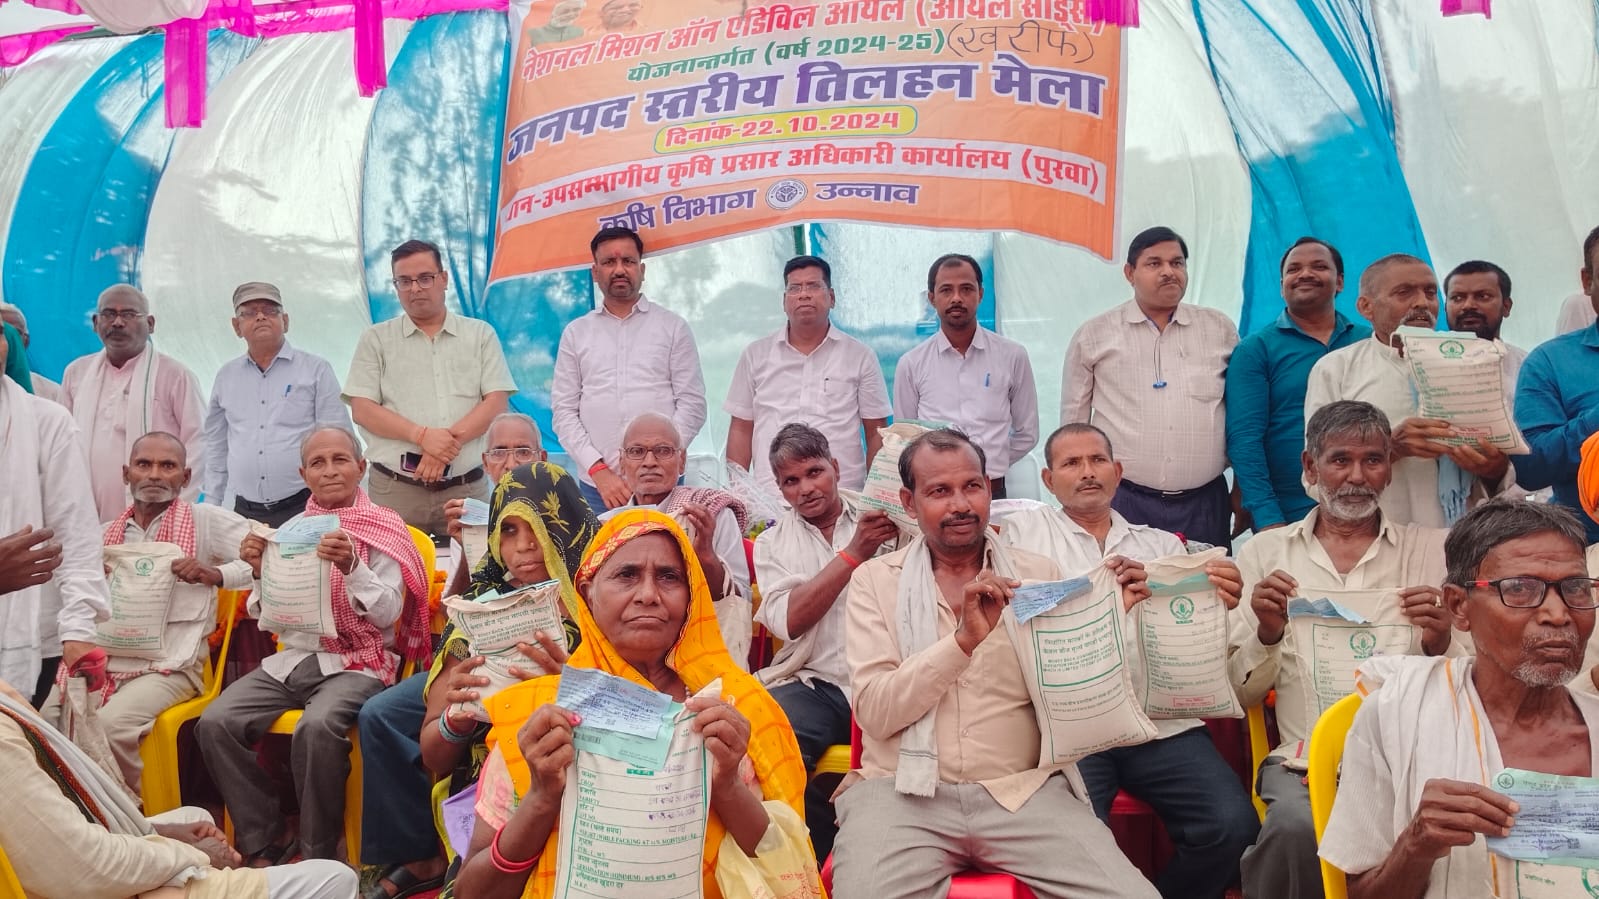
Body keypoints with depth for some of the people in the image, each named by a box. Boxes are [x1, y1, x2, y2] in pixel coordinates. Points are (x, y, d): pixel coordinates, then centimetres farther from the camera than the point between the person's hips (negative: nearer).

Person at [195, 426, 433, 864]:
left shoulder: (384, 529, 0)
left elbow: (388, 614, -8)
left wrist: (351, 567, -24)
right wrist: (260, 571, -6)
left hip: (355, 664, -5)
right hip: (290, 659, 5)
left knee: (316, 727, -34)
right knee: (215, 722, -19)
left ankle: (319, 855, -14)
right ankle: (264, 844, -5)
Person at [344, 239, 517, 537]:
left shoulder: (481, 334, 11)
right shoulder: (375, 340, 10)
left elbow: (496, 403, 3)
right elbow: (363, 410, 1)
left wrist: (451, 439, -13)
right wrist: (422, 435, -14)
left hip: (466, 488, 0)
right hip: (395, 490, 0)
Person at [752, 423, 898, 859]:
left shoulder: (882, 523, 14)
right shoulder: (773, 543, 14)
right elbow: (789, 622, -3)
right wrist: (853, 554, -8)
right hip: (815, 684, 0)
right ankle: (823, 858, -10)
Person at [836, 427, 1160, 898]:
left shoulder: (1041, 575, 10)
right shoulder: (875, 580, 5)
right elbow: (874, 712, -8)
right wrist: (964, 638, -18)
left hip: (1026, 789, 2)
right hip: (905, 791, -1)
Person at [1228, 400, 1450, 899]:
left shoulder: (1436, 550, 13)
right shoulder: (1263, 552, 13)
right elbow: (1238, 692, 10)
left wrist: (1440, 646, -12)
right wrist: (1266, 635, -10)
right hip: (1305, 759, 0)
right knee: (1297, 825, -31)